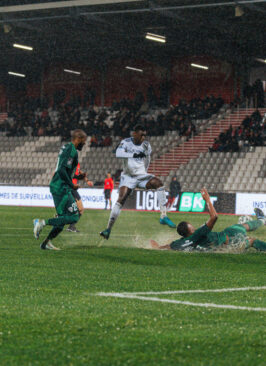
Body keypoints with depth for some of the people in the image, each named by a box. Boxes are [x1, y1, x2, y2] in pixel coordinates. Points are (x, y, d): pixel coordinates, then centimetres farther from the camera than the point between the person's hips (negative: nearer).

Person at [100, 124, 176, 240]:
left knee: (158, 183, -24)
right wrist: (134, 154, -36)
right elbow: (118, 153, -26)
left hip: (142, 175, 2)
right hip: (128, 177, -2)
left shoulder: (146, 145, 5)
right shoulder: (126, 142, -5)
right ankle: (109, 228, -7)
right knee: (120, 200, -15)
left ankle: (163, 216, -27)